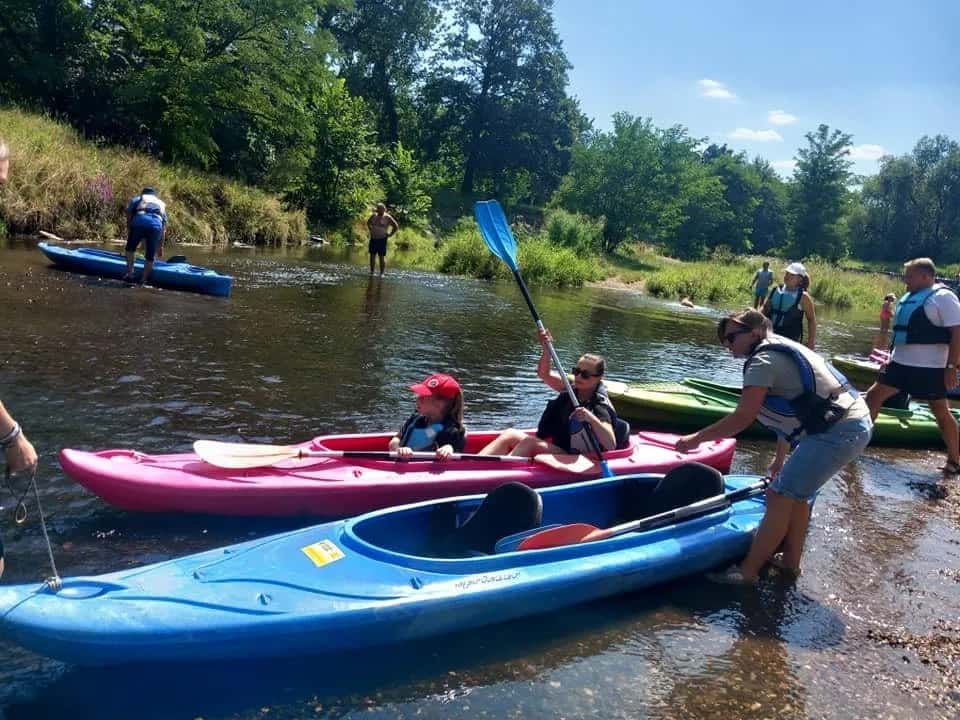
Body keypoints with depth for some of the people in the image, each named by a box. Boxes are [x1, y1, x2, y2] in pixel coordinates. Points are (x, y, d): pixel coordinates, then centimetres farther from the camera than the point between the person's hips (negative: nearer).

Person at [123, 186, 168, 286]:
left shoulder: (137, 199, 30)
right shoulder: (161, 203, 36)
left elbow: (128, 212, 10)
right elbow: (164, 228, 31)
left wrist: (129, 230, 17)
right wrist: (161, 246, 33)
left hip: (140, 221, -1)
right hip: (156, 224, 1)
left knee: (130, 248, 21)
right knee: (150, 256, 11)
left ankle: (129, 273, 11)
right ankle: (143, 281, 11)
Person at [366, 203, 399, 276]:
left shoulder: (387, 217, -8)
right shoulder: (374, 215, 8)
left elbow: (396, 227, -5)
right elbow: (368, 222, 28)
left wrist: (390, 234, -6)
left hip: (382, 240, -5)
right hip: (373, 239, 5)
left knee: (382, 256, -4)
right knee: (372, 255, 6)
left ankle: (381, 273, 1)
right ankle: (371, 271, 14)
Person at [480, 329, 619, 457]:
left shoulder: (600, 407, -14)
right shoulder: (572, 390, 7)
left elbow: (611, 446, -26)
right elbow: (544, 374, 8)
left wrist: (592, 419, -40)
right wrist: (546, 349, -9)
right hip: (550, 447, 8)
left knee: (530, 443, -27)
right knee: (510, 435, -8)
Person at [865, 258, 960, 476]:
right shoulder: (909, 297, 12)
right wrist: (891, 358, 20)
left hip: (929, 368, -8)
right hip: (901, 363, 8)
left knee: (941, 412, 3)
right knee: (874, 394, 8)